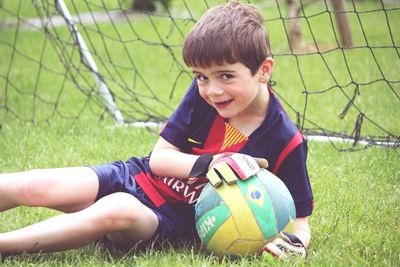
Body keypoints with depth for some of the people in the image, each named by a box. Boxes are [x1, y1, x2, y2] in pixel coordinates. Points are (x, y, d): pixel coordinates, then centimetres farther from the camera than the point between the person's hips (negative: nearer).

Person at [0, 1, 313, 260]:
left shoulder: (286, 142, -15)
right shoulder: (202, 94, -5)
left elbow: (300, 220, -6)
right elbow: (159, 158, -3)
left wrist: (293, 241, -30)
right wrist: (209, 164, -22)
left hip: (174, 223, -4)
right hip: (136, 178, 5)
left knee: (117, 211, -38)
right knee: (38, 188, -19)